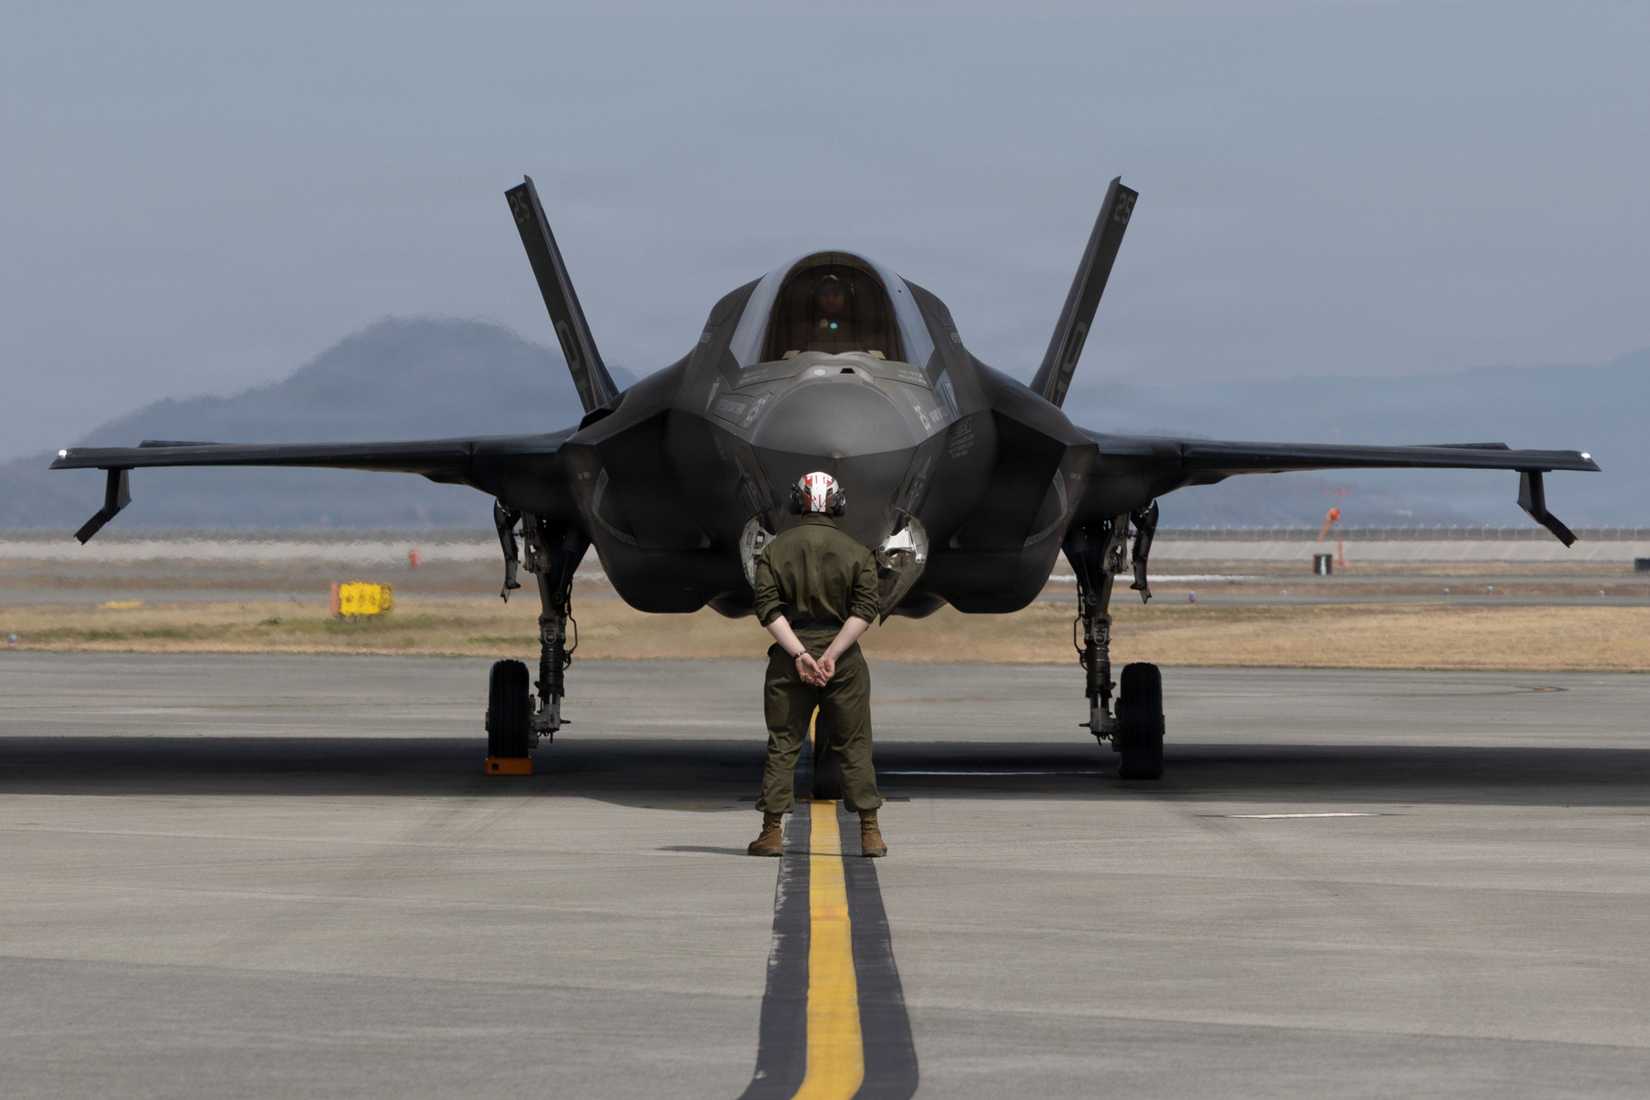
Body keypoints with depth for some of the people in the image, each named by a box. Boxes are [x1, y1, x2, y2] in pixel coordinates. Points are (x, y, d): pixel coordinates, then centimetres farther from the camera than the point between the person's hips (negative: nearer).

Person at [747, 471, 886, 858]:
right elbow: (864, 610, -10)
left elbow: (768, 607, -8)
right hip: (844, 656, 0)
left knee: (782, 745, 6)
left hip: (790, 654, 0)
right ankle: (870, 831, 4)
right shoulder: (857, 553, 1)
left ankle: (772, 831, 2)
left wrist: (799, 654, -13)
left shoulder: (775, 550, 3)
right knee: (855, 745, 6)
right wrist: (831, 655, -14)